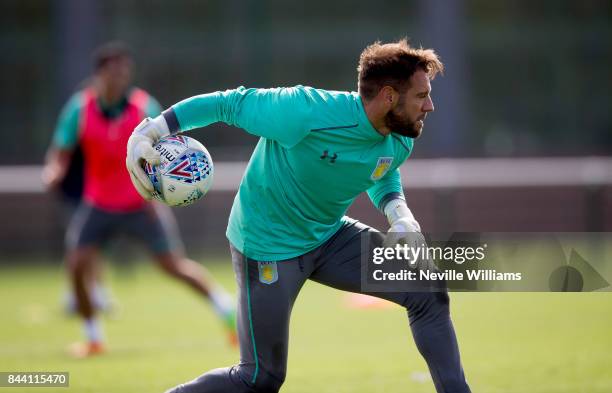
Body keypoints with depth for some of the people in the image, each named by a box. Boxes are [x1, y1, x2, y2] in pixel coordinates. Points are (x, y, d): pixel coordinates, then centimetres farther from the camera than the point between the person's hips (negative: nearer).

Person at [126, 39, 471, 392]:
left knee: (429, 295, -5)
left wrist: (399, 213, -6)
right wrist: (151, 130, -20)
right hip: (267, 246, -7)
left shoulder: (399, 143, -10)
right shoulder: (305, 112, -32)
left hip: (330, 236, 7)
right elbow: (229, 103, -19)